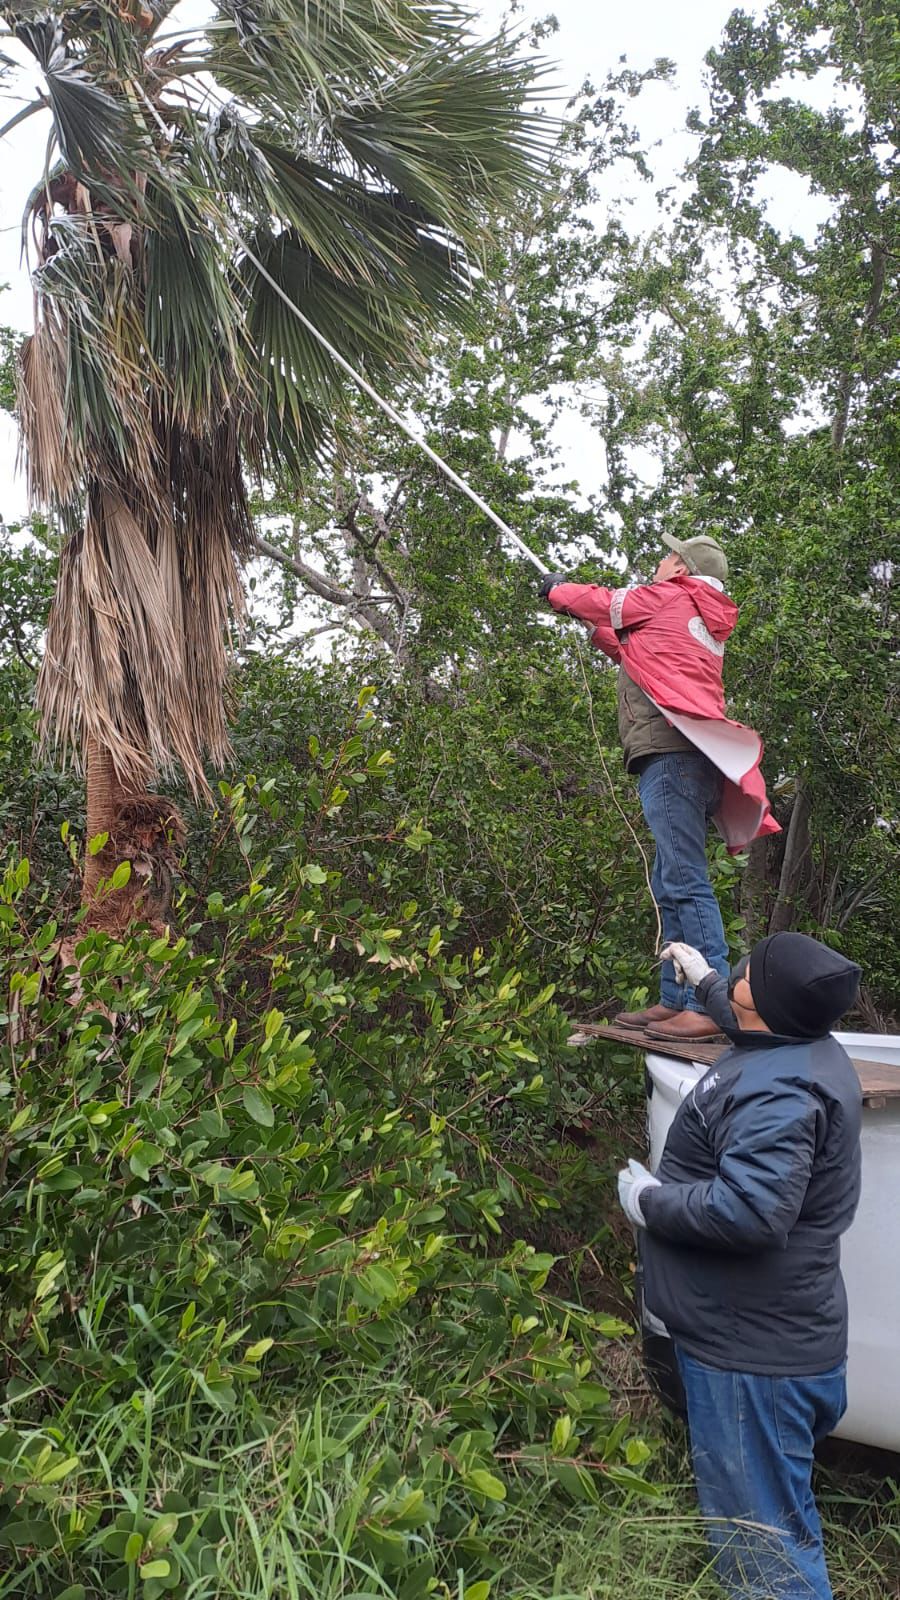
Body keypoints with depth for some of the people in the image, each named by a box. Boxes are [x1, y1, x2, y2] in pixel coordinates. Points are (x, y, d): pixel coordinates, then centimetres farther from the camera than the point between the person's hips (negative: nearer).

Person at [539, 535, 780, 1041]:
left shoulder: (667, 597, 4)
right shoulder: (708, 623, 27)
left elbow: (601, 602, 15)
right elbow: (630, 650, 38)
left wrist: (557, 588, 34)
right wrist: (592, 624, 45)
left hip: (670, 752, -9)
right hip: (693, 759, 9)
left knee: (685, 882, -14)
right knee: (671, 886, 10)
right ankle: (675, 1000, 13)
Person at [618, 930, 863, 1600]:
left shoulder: (776, 1092, -29)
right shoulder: (805, 1049, 3)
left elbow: (749, 1211, -37)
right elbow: (747, 1018, 27)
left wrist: (650, 1202, -22)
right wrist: (705, 979, 40)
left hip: (755, 1353, -10)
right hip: (775, 1335, 10)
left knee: (762, 1545, 4)